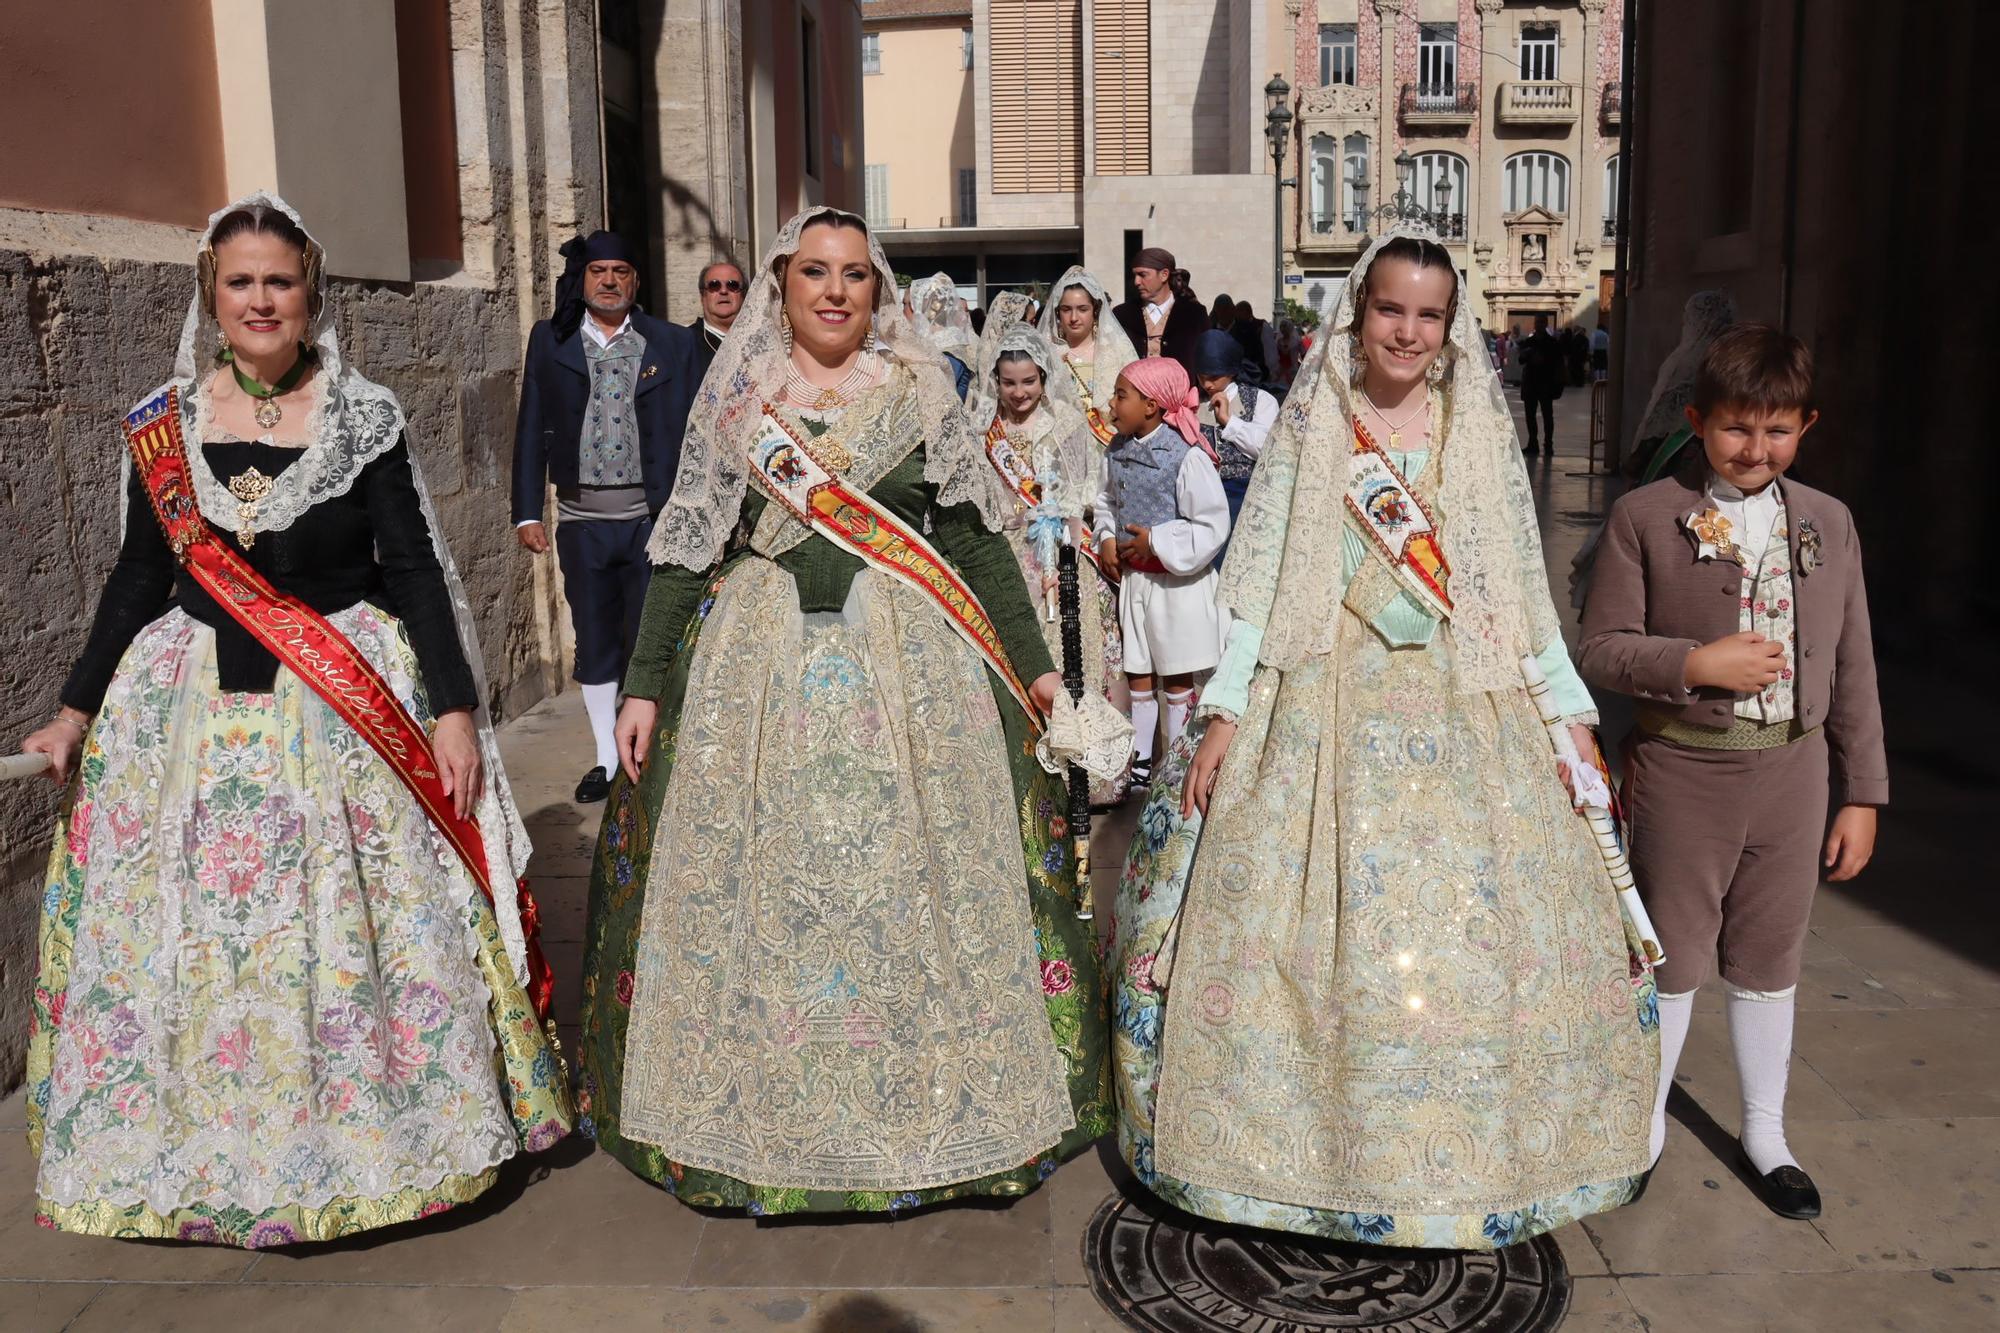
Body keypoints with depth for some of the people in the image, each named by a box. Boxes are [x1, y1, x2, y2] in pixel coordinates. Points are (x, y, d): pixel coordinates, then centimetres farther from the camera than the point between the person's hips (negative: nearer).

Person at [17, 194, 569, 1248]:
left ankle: (368, 1132, 23)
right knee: (194, 940, 8)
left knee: (356, 933, 3)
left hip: (352, 706, -2)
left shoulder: (365, 416, -3)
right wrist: (77, 708, 12)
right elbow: (139, 575, 11)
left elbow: (414, 569, -3)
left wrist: (455, 710, -9)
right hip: (197, 715, 3)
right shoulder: (161, 424, 4)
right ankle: (217, 1153, 28)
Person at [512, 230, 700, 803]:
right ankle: (606, 759, 21)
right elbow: (531, 430, 8)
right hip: (581, 519, 2)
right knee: (595, 642, 10)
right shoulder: (550, 340, 8)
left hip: (653, 515, -2)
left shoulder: (674, 344, 3)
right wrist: (527, 513, 2)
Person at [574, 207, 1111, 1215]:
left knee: (915, 880, 2)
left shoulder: (918, 390, 6)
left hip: (910, 667, 0)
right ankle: (763, 1109, 19)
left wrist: (1033, 660, 5)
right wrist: (644, 685, 2)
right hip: (758, 667, 1)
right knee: (754, 884, 3)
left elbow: (975, 534, 6)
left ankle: (926, 1108, 17)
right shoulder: (733, 398, 7)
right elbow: (684, 550, 6)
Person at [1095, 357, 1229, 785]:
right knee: (1138, 674, 14)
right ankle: (1141, 757, 27)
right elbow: (1106, 500, 19)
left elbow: (1213, 525, -20)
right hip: (1133, 577, 6)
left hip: (1177, 581, -6)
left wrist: (1156, 541, -19)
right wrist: (1107, 537, 1)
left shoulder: (1187, 456, -19)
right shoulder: (1119, 449, 2)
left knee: (1176, 678, 7)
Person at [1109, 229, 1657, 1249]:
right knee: (1302, 926, -1)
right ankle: (1308, 1141, 18)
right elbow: (1258, 579, 1)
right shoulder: (1308, 425, 3)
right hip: (1323, 707, -1)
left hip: (1461, 710, 2)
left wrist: (1570, 711, 7)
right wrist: (1223, 714, -5)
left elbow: (1524, 586, 10)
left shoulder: (1482, 428, 8)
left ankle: (1470, 1157, 22)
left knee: (1476, 927, 2)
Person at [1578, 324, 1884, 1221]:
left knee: (1769, 958, 15)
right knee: (1670, 954, 10)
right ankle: (1644, 1122, 30)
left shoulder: (1829, 523, 5)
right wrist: (1696, 663, -21)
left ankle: (1765, 1133, 33)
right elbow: (1601, 650, -6)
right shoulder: (1645, 516, -6)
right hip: (1683, 771, -3)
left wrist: (1861, 794, 6)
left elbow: (1852, 670, 7)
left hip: (1793, 771, 3)